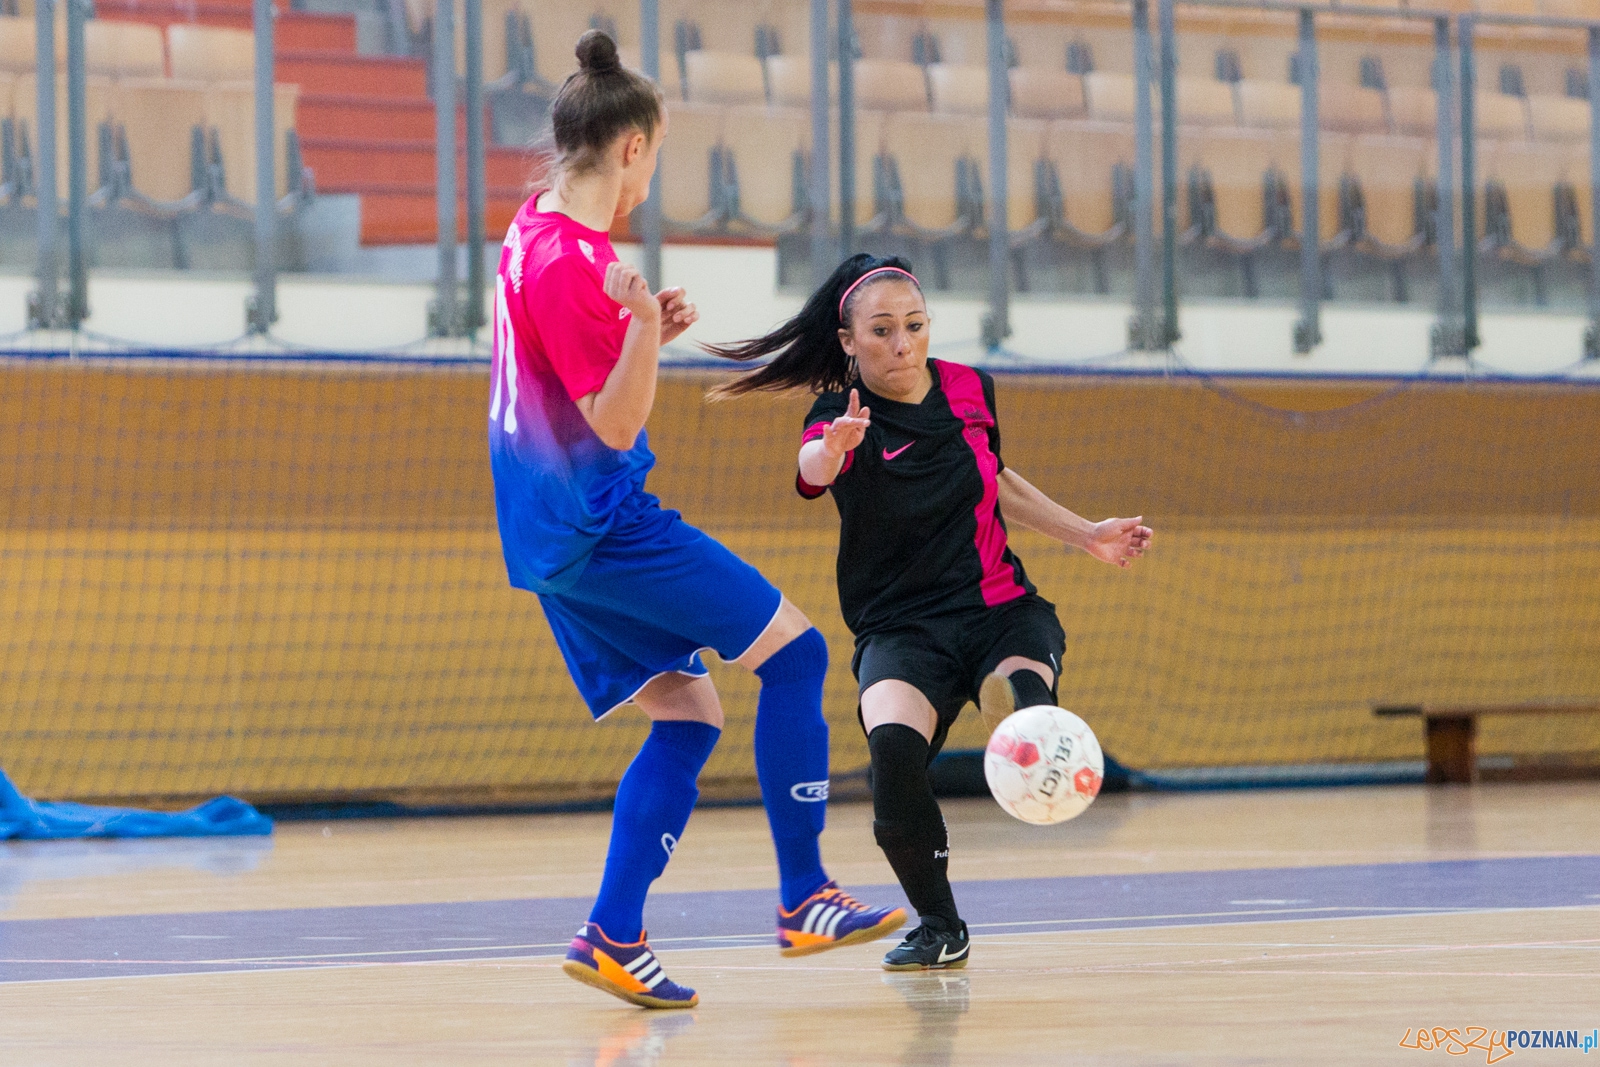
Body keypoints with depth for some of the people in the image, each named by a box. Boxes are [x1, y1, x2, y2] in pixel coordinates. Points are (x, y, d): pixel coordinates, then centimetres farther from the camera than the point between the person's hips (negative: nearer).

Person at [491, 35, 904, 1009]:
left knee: (688, 715, 11)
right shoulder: (573, 260, -19)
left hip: (552, 538, 10)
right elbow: (617, 424, -20)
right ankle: (804, 899, -1)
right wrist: (644, 329, -35)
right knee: (795, 650, -4)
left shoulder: (532, 234, 11)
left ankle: (613, 937, 3)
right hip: (607, 526, -10)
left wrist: (643, 336, 20)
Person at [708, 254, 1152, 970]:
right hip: (901, 629, -1)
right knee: (894, 751, -31)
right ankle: (940, 928, -10)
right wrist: (833, 449, -62)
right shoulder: (844, 416, -11)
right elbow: (813, 465, -38)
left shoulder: (970, 390, 3)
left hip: (1002, 612, 1)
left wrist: (1087, 535, 24)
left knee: (1028, 727, -38)